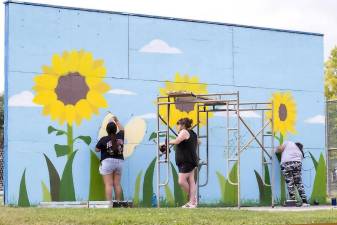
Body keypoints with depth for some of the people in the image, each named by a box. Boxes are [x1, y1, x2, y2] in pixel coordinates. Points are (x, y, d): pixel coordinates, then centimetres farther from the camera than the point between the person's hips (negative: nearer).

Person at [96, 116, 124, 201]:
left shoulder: (104, 140, -11)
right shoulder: (120, 137, 2)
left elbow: (97, 149, 0)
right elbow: (122, 129, 25)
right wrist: (117, 121, 36)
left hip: (107, 162, -4)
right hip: (119, 162, 4)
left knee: (109, 184, -7)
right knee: (117, 184, 9)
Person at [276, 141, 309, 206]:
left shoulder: (288, 143, 21)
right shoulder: (300, 153, 31)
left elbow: (280, 148, 10)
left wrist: (277, 150, 30)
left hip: (285, 163, -3)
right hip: (297, 163, 3)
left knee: (290, 184, -1)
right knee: (299, 183, 9)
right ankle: (304, 201, 6)